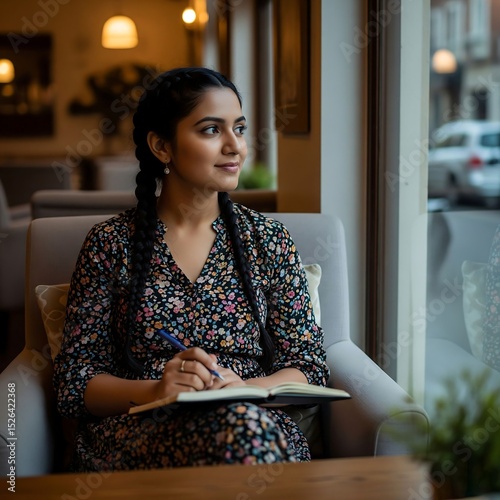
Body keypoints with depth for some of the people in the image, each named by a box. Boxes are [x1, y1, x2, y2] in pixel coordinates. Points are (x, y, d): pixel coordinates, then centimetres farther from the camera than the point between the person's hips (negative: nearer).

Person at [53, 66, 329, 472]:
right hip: (135, 433, -2)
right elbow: (73, 381, 3)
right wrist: (153, 390, -17)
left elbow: (309, 367, 7)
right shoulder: (110, 243, 5)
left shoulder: (269, 239, 10)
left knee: (248, 425, -36)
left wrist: (244, 388, -14)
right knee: (242, 427, -36)